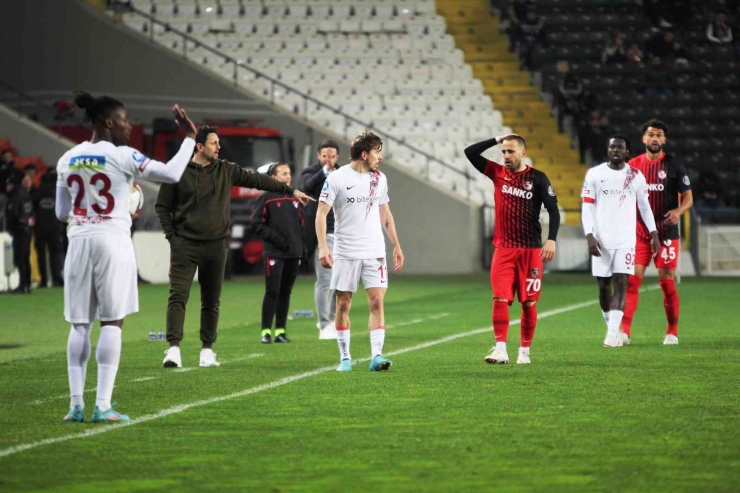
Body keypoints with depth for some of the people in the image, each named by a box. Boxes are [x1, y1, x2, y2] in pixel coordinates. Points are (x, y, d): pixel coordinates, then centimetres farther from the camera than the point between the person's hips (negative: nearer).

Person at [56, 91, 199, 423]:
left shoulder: (67, 160, 8)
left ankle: (76, 404, 2)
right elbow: (171, 174, -10)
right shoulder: (121, 157, -8)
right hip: (112, 240, -5)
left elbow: (61, 212, 12)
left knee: (79, 324, 7)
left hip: (78, 242, 5)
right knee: (112, 322, -2)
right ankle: (103, 406, -8)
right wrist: (189, 137, 0)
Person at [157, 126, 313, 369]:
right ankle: (174, 348, -16)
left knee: (212, 301, 7)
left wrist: (291, 190, 8)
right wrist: (172, 236, -4)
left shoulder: (226, 171, 6)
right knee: (178, 296, -12)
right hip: (185, 245, -3)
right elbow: (162, 206, 4)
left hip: (216, 246, 3)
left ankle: (207, 350, 14)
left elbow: (257, 180, 9)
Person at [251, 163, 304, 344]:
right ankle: (266, 331, -3)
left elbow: (302, 223, 19)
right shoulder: (267, 198, -2)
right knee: (272, 292, -7)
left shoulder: (295, 198, 14)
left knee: (285, 293, 7)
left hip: (294, 254, 5)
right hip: (274, 253, -5)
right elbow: (257, 224, -5)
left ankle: (280, 331, 11)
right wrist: (275, 238, -13)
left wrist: (303, 246, 9)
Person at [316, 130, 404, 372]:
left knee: (377, 301, -8)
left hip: (374, 252, 3)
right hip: (345, 252, -3)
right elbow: (321, 213, -7)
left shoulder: (379, 178, 9)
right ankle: (345, 358, 11)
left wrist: (396, 245, 17)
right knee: (343, 304, 2)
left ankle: (377, 356, -10)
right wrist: (323, 247, -17)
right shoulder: (337, 178, -6)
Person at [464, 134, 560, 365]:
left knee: (529, 302, 3)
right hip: (504, 249, 2)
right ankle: (500, 350, -16)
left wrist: (551, 240, -17)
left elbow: (553, 210, -4)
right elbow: (470, 153, 5)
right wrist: (497, 140, -1)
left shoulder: (537, 178, -1)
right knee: (500, 299, -11)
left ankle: (524, 351, 13)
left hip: (531, 250, -2)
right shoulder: (498, 173, 7)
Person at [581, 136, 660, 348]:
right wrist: (589, 235, -10)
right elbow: (587, 206, 0)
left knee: (620, 283, -12)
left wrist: (653, 232, 9)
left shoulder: (636, 177, 6)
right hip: (601, 240, 0)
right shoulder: (594, 174, 1)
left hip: (626, 240, 0)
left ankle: (613, 332, -18)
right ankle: (610, 324, 25)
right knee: (604, 285, 5)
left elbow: (644, 205, 15)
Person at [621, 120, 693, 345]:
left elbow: (688, 197, 0)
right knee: (632, 280, -7)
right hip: (639, 232, 2)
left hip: (666, 233, -2)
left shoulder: (674, 166, -2)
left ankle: (672, 332, 12)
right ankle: (625, 330, -9)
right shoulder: (633, 166, 5)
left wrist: (678, 211, -19)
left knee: (667, 282, 0)